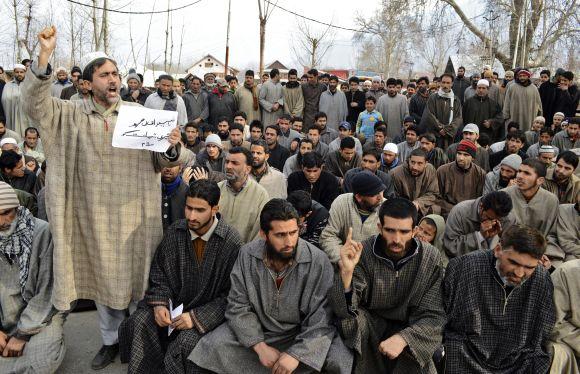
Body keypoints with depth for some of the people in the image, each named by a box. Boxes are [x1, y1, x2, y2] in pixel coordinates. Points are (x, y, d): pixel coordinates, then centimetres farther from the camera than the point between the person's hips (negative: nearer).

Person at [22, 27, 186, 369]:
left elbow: (160, 163, 1)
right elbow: (35, 104, -12)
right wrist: (45, 55, -20)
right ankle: (111, 340, 34)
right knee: (104, 277, 15)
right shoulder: (72, 116, 2)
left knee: (137, 275, 10)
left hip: (134, 214, -1)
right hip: (95, 216, 1)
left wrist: (172, 148, -23)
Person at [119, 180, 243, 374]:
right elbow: (159, 272, 8)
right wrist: (159, 304, -9)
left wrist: (197, 317, -21)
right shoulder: (175, 231, -2)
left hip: (207, 313, -4)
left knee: (186, 342, -29)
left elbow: (231, 295, -13)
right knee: (140, 323, -21)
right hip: (173, 304, 4)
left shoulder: (231, 242, -15)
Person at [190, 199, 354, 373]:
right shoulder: (247, 255, -13)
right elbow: (238, 307, -9)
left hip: (303, 334, -2)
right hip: (257, 331, 2)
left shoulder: (318, 261, -20)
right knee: (213, 347, -16)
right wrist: (260, 347, -19)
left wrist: (296, 354, -28)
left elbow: (322, 317, -18)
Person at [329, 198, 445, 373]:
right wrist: (346, 271, -41)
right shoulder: (363, 252, -17)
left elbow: (433, 315, -12)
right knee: (354, 318, -29)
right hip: (369, 326, 0)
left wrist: (403, 338, -30)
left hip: (411, 328, 0)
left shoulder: (431, 258, -15)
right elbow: (343, 309, -22)